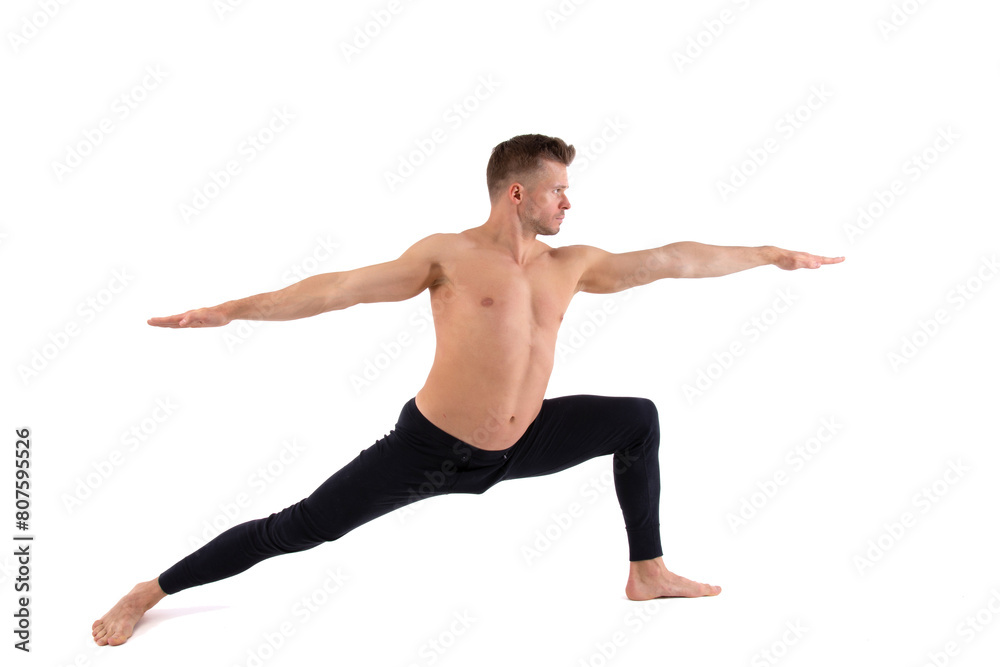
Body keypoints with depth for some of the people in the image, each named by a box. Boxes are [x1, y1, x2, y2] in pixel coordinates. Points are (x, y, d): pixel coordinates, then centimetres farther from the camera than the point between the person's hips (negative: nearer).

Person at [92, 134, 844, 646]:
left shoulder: (571, 266, 3)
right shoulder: (449, 254, -12)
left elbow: (672, 260, 7)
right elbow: (345, 287, -16)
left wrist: (770, 254, 11)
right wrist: (231, 310, -22)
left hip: (517, 446, 6)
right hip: (431, 449, -5)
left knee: (639, 419, 8)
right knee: (295, 529, -8)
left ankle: (648, 572, 21)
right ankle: (147, 593, 10)